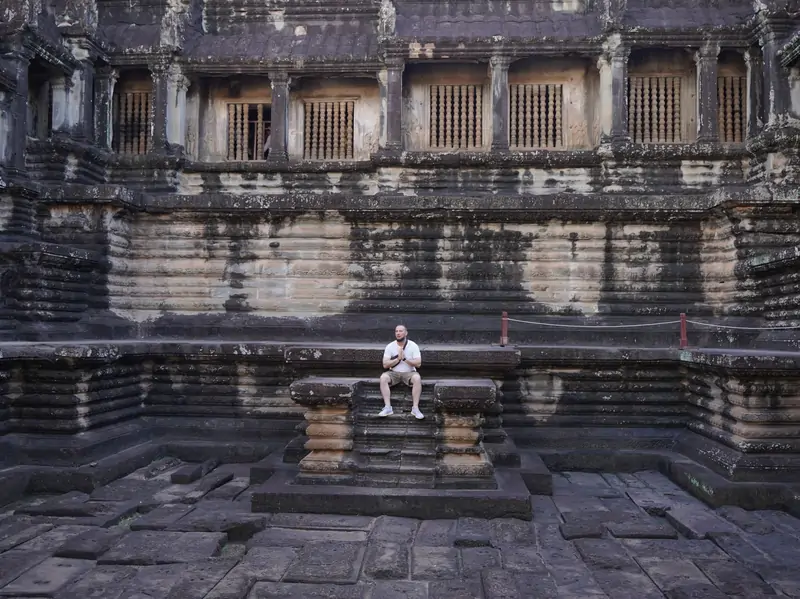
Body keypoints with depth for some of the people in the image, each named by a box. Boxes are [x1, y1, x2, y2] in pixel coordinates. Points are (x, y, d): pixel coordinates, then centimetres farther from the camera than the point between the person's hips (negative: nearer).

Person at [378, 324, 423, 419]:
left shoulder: (413, 346, -5)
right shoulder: (390, 346, -2)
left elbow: (418, 363, -12)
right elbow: (385, 365, -8)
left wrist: (404, 358, -21)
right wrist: (398, 358, -19)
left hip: (409, 372, -1)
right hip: (394, 373, 1)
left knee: (417, 378, -35)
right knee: (383, 377, -30)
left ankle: (415, 408, -29)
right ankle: (387, 407, -30)